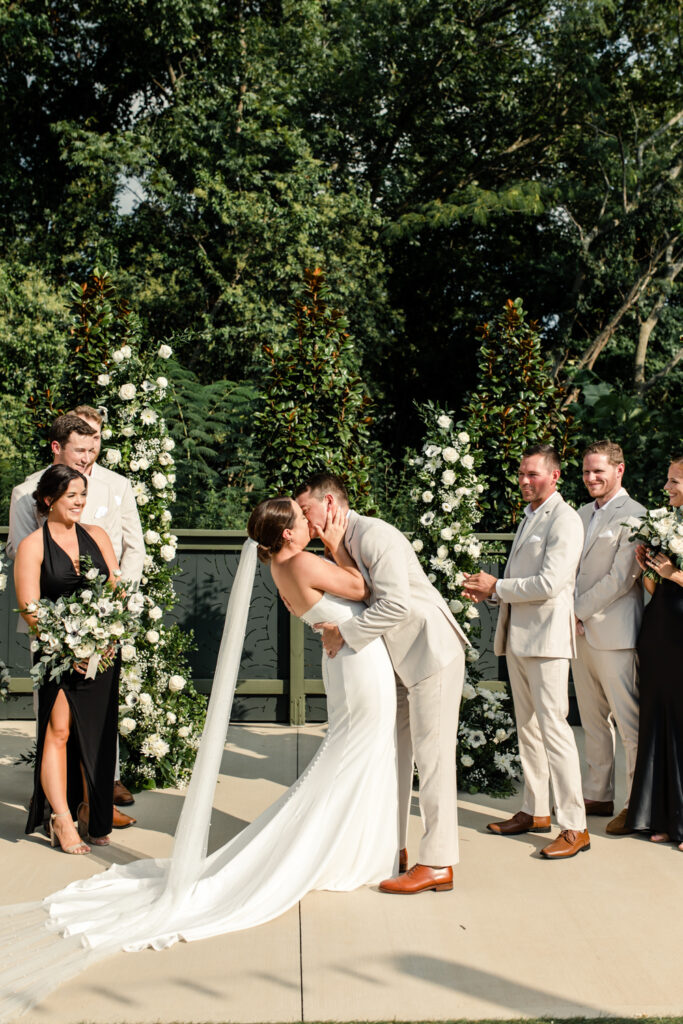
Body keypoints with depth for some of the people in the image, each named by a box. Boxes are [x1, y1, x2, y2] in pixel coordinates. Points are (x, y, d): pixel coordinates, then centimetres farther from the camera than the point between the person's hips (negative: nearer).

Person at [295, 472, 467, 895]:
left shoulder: (374, 535, -19)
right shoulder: (343, 545, 11)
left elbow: (396, 604, -27)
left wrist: (344, 633, -20)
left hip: (432, 653, -10)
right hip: (400, 661, 10)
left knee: (432, 756, -7)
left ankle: (438, 864, -1)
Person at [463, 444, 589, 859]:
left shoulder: (565, 520, -10)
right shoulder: (529, 517, 19)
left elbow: (549, 583, -20)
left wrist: (497, 587, -11)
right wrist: (488, 588, 7)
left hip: (546, 635, -9)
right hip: (517, 635, 9)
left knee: (553, 725, -10)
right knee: (527, 725, 14)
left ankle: (575, 827, -6)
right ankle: (536, 811, 24)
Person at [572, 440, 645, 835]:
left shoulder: (633, 515, -8)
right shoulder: (583, 513, 16)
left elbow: (621, 578, -15)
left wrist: (579, 611, -12)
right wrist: (571, 616, 6)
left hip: (614, 633, -8)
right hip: (581, 630, 8)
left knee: (629, 722, -2)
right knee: (593, 720, 13)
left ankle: (637, 804, 5)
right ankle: (598, 795, 22)